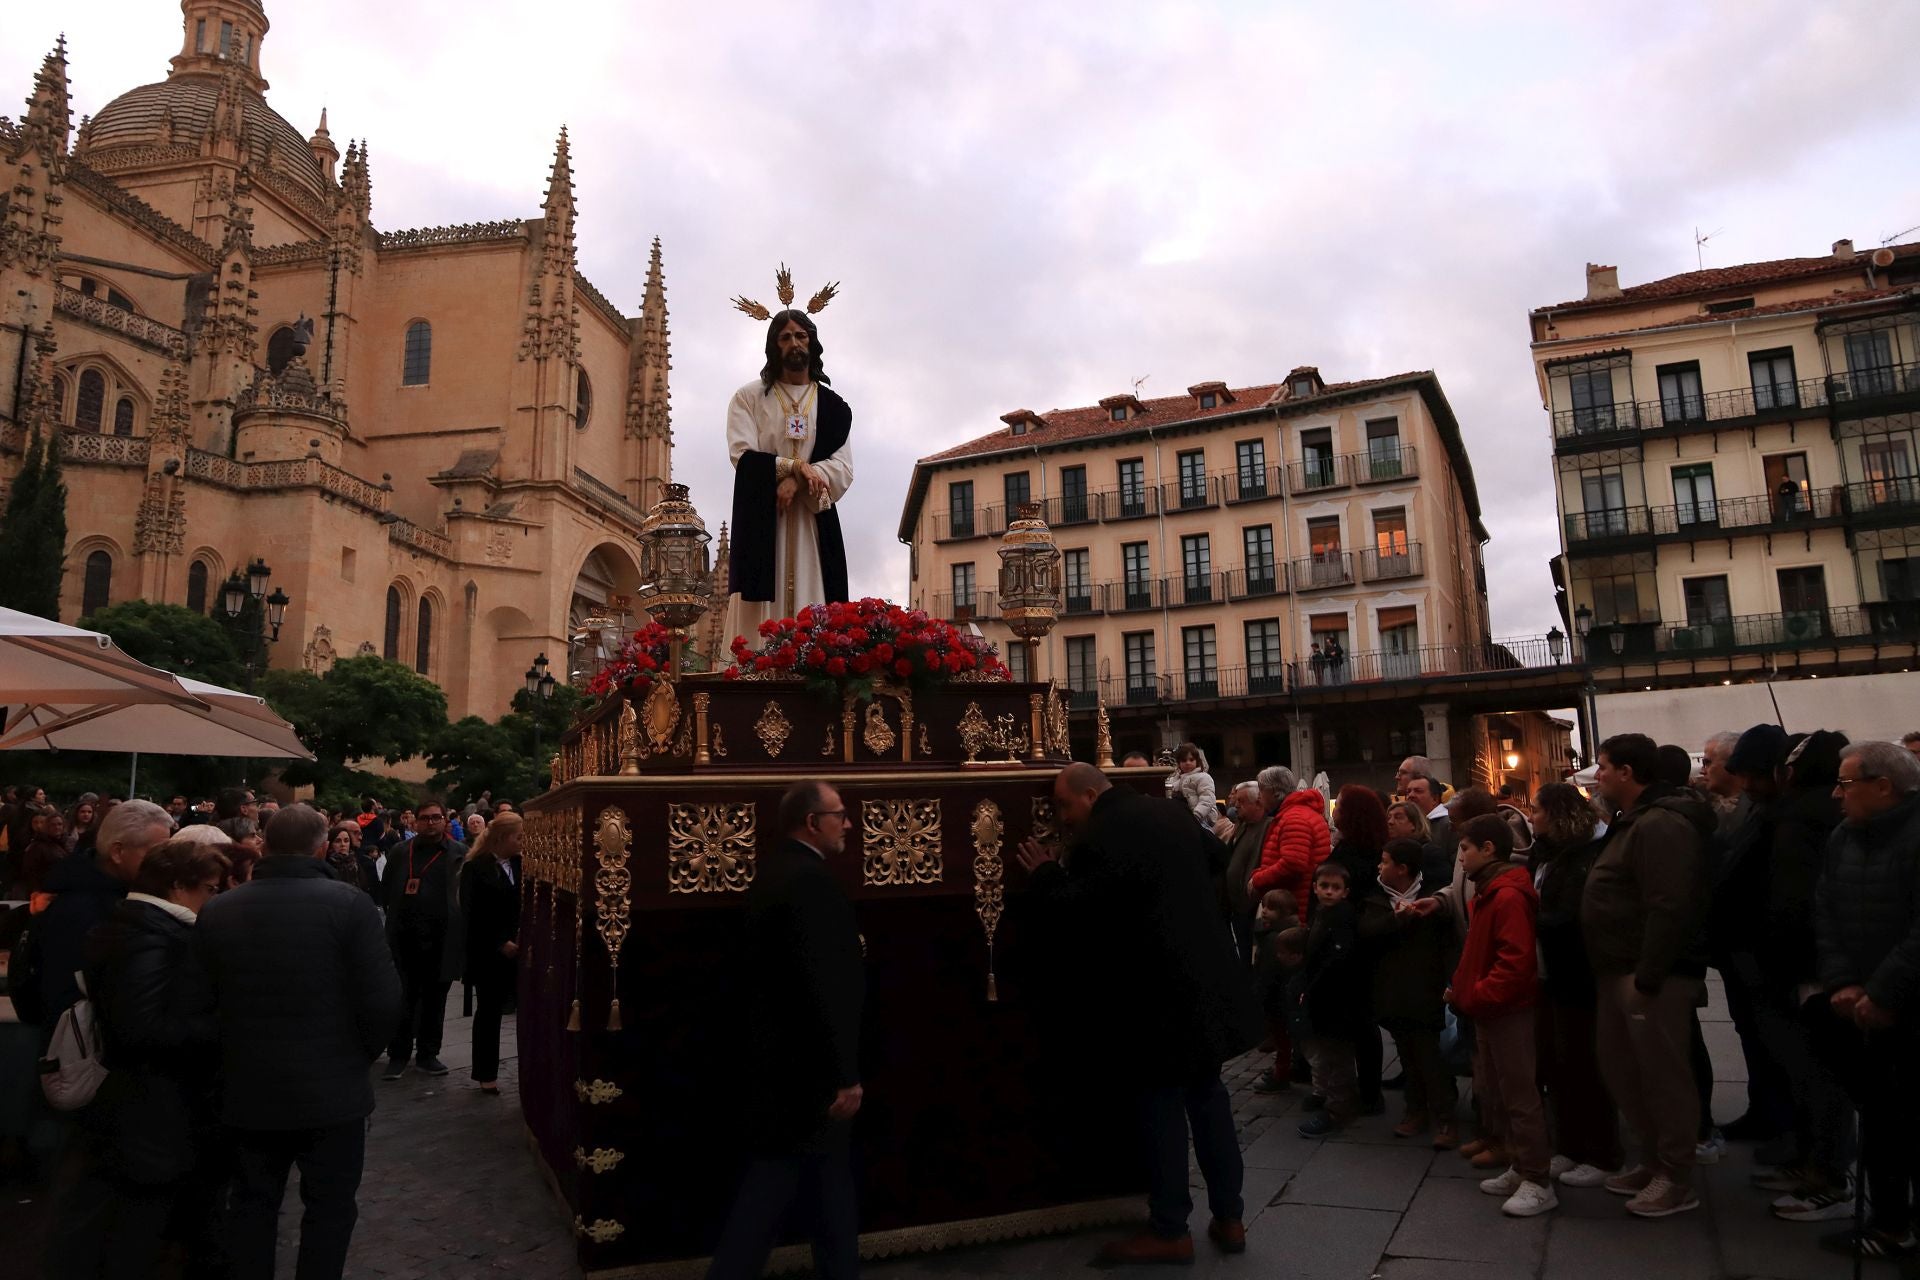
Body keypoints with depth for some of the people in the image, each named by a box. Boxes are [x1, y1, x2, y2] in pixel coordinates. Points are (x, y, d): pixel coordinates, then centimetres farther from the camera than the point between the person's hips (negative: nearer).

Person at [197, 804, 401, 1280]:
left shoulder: (215, 911, -3)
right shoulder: (349, 904, -15)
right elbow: (382, 1001, -18)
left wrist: (238, 1057, 15)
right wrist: (361, 1055, 1)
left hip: (248, 1089, 4)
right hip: (331, 1089, -4)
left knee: (252, 1204, 21)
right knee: (329, 1207, 12)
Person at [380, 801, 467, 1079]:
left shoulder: (460, 853, 0)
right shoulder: (401, 852, 6)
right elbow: (386, 891, 9)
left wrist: (455, 924, -8)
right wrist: (397, 917, 1)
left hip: (443, 940, 0)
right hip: (406, 938, 1)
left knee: (435, 1000, 10)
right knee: (404, 1000, 4)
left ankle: (428, 1054, 22)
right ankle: (398, 1056, 16)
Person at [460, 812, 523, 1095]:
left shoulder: (521, 865, 7)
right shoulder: (476, 867, -4)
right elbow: (472, 914, -8)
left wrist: (525, 933, -11)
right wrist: (501, 943, -12)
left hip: (520, 949, 3)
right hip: (489, 952, -3)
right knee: (489, 1012, 8)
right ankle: (486, 1073, 20)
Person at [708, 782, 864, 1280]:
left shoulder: (772, 872, 8)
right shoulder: (813, 879, -22)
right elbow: (826, 984, -26)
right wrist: (846, 1073, -22)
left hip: (780, 1048, 10)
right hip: (809, 1058, -10)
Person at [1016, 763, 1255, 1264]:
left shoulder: (1099, 837, -18)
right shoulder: (1173, 816, 9)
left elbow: (1076, 917, -19)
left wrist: (1045, 875, -4)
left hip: (1156, 993, -8)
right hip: (1204, 981, 8)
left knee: (1161, 1104, 5)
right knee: (1207, 1094, 17)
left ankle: (1170, 1231, 17)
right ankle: (1229, 1218, 26)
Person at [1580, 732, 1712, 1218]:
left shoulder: (1661, 824, -17)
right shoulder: (1634, 823, 17)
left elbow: (1670, 908, -24)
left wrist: (1646, 977, -24)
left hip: (1652, 975, -11)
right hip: (1620, 972, 11)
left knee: (1663, 1074, 0)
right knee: (1622, 1070, 16)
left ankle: (1676, 1180, 11)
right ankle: (1653, 1162, 28)